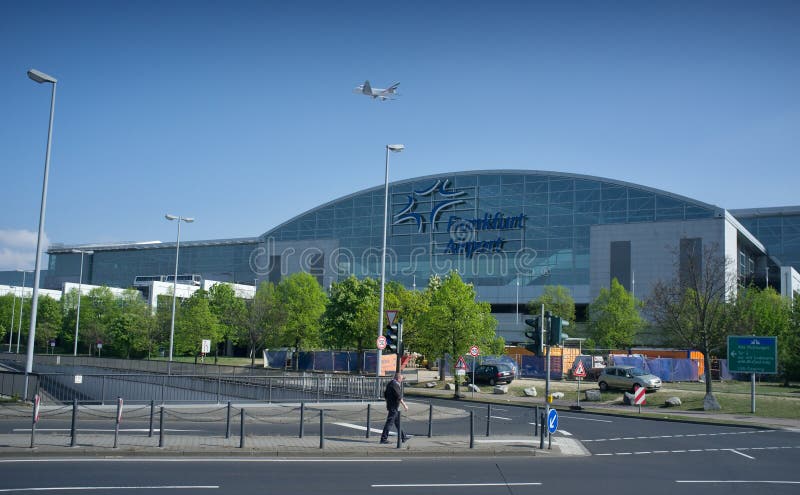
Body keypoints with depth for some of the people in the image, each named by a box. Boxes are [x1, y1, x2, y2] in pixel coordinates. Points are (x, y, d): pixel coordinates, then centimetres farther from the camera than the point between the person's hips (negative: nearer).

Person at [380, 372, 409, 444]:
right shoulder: (395, 384, -17)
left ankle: (403, 436, 25)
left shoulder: (389, 383, 13)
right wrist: (404, 405, -16)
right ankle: (384, 438, -4)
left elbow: (385, 394, 19)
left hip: (390, 405, 10)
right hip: (394, 406, -10)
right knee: (389, 422, -6)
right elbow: (399, 396, -21)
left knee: (397, 422, 17)